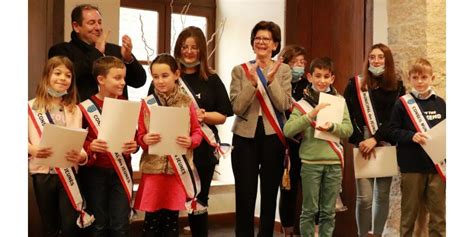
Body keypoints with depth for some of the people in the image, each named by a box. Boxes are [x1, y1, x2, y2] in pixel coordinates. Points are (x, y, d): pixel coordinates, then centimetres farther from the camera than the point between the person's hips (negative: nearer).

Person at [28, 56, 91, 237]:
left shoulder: (75, 110, 7)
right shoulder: (32, 107, 0)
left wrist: (82, 157, -20)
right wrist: (33, 150, -21)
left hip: (68, 173, 1)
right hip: (42, 172, -1)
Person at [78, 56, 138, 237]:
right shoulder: (85, 108, -6)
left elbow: (135, 136, 9)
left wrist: (134, 145, -13)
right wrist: (90, 147, -24)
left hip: (121, 171, 2)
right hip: (95, 171, -2)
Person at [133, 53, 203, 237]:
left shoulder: (187, 102, 1)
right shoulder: (146, 104, 1)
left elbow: (197, 132, 4)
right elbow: (139, 136, 3)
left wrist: (190, 141, -17)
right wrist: (145, 139, -19)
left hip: (178, 169, 0)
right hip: (153, 168, 0)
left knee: (172, 218, 9)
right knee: (152, 218, 5)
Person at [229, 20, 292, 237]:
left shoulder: (283, 70, 4)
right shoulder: (240, 70, 3)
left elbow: (283, 105, -7)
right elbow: (237, 107, -7)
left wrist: (271, 80, -19)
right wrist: (252, 81, -18)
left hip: (273, 136, 1)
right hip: (245, 136, -1)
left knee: (270, 194, 8)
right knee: (245, 196, 0)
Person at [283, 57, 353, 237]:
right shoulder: (303, 103, -1)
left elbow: (348, 129, -2)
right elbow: (288, 130, -13)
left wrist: (332, 127, -21)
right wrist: (311, 114, -22)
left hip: (334, 162, 2)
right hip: (310, 162, -2)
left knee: (329, 211, 9)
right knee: (310, 210, 4)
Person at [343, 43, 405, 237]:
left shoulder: (397, 87, 7)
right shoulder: (355, 84, 5)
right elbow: (348, 116, -1)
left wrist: (376, 139, -14)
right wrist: (359, 141, -11)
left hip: (387, 146, 2)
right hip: (363, 146, -1)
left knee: (383, 195, 7)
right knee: (364, 197, -6)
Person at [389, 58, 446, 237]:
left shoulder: (440, 103, 7)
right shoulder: (403, 103, -1)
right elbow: (393, 131, -4)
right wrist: (411, 136, -19)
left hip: (437, 165, 3)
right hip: (412, 166, -2)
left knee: (438, 214, 6)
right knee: (409, 212, 9)